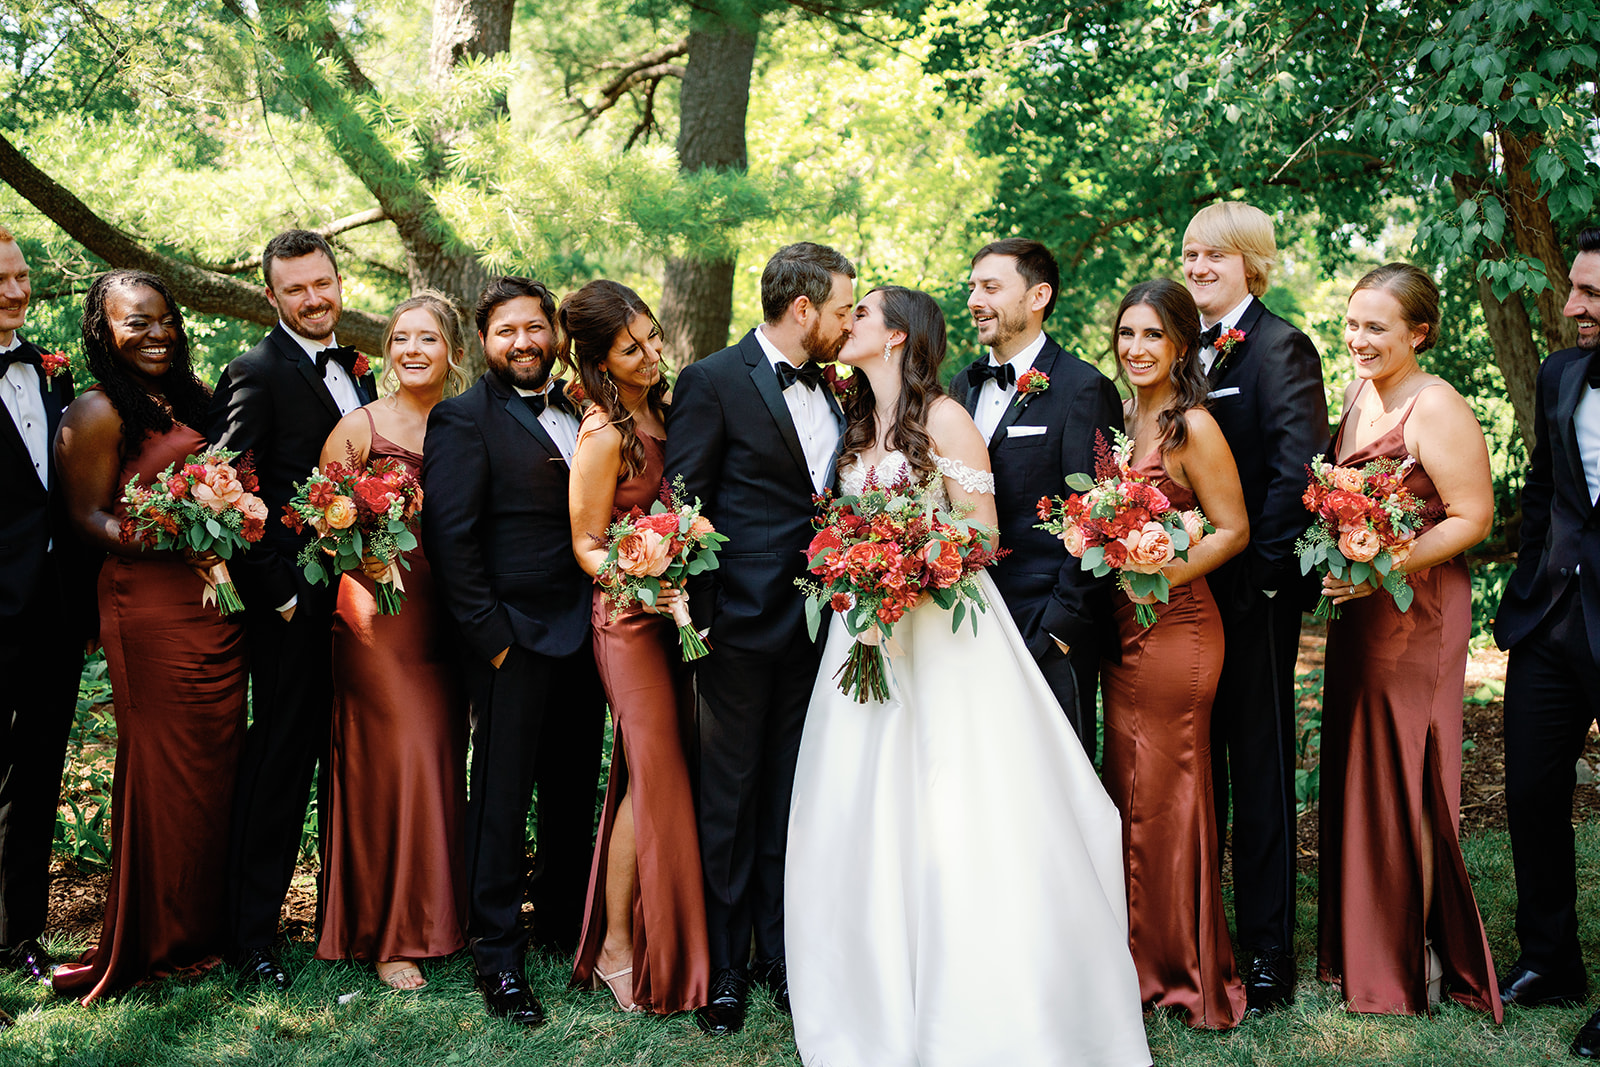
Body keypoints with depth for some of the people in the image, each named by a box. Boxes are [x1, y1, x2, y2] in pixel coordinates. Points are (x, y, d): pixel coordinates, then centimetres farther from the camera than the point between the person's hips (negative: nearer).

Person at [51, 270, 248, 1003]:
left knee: (219, 759, 9)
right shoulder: (98, 414, -6)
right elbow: (88, 517, -9)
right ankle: (165, 941, 12)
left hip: (216, 602, 7)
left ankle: (209, 920, 21)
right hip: (150, 607, -7)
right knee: (167, 765, -1)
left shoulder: (191, 400, 16)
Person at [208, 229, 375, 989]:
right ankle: (252, 934, 9)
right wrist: (278, 594, -15)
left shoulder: (356, 372, 15)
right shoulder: (255, 374, -8)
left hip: (356, 593, 7)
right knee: (279, 762, -1)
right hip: (295, 607, -7)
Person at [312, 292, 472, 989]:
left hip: (445, 616, 4)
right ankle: (388, 932, 11)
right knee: (391, 759, -3)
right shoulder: (359, 427, -3)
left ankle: (435, 912, 24)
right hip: (377, 613, -4)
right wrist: (357, 581, -18)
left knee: (441, 759, 8)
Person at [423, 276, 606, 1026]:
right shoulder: (463, 418, -4)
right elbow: (450, 537, -10)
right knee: (503, 796, 2)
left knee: (574, 791, 14)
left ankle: (564, 928, 29)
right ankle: (498, 957, 12)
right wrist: (490, 634, -13)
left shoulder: (579, 410, 14)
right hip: (515, 635, -6)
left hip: (583, 633, 6)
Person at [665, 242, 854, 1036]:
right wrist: (699, 616, -12)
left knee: (792, 797, 11)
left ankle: (783, 955, 22)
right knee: (730, 797, 5)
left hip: (816, 624, 6)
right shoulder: (712, 383, -7)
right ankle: (725, 969, 16)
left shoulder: (831, 392, 12)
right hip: (744, 622, -5)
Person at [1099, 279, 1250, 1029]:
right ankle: (1142, 961, 26)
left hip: (1175, 625, -7)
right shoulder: (1122, 419, 10)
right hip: (1122, 628, 7)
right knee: (1128, 791, 12)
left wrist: (1162, 578, -19)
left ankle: (1187, 975, 17)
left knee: (1166, 795, 2)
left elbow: (1233, 530, -12)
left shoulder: (1193, 427, -13)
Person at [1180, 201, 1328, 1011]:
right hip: (1184, 590, 6)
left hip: (1252, 593, -6)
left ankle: (1266, 946, 13)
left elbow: (1299, 470, -17)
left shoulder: (1279, 348, -8)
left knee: (1260, 766, 3)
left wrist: (1258, 570, -17)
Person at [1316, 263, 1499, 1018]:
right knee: (1354, 772, 11)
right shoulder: (1358, 395, 9)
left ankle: (1414, 961, 16)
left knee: (1403, 777, 1)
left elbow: (1473, 517, -16)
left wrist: (1381, 569, -23)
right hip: (1358, 609, 8)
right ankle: (1360, 947, 24)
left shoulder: (1435, 407, -15)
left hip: (1416, 612, -8)